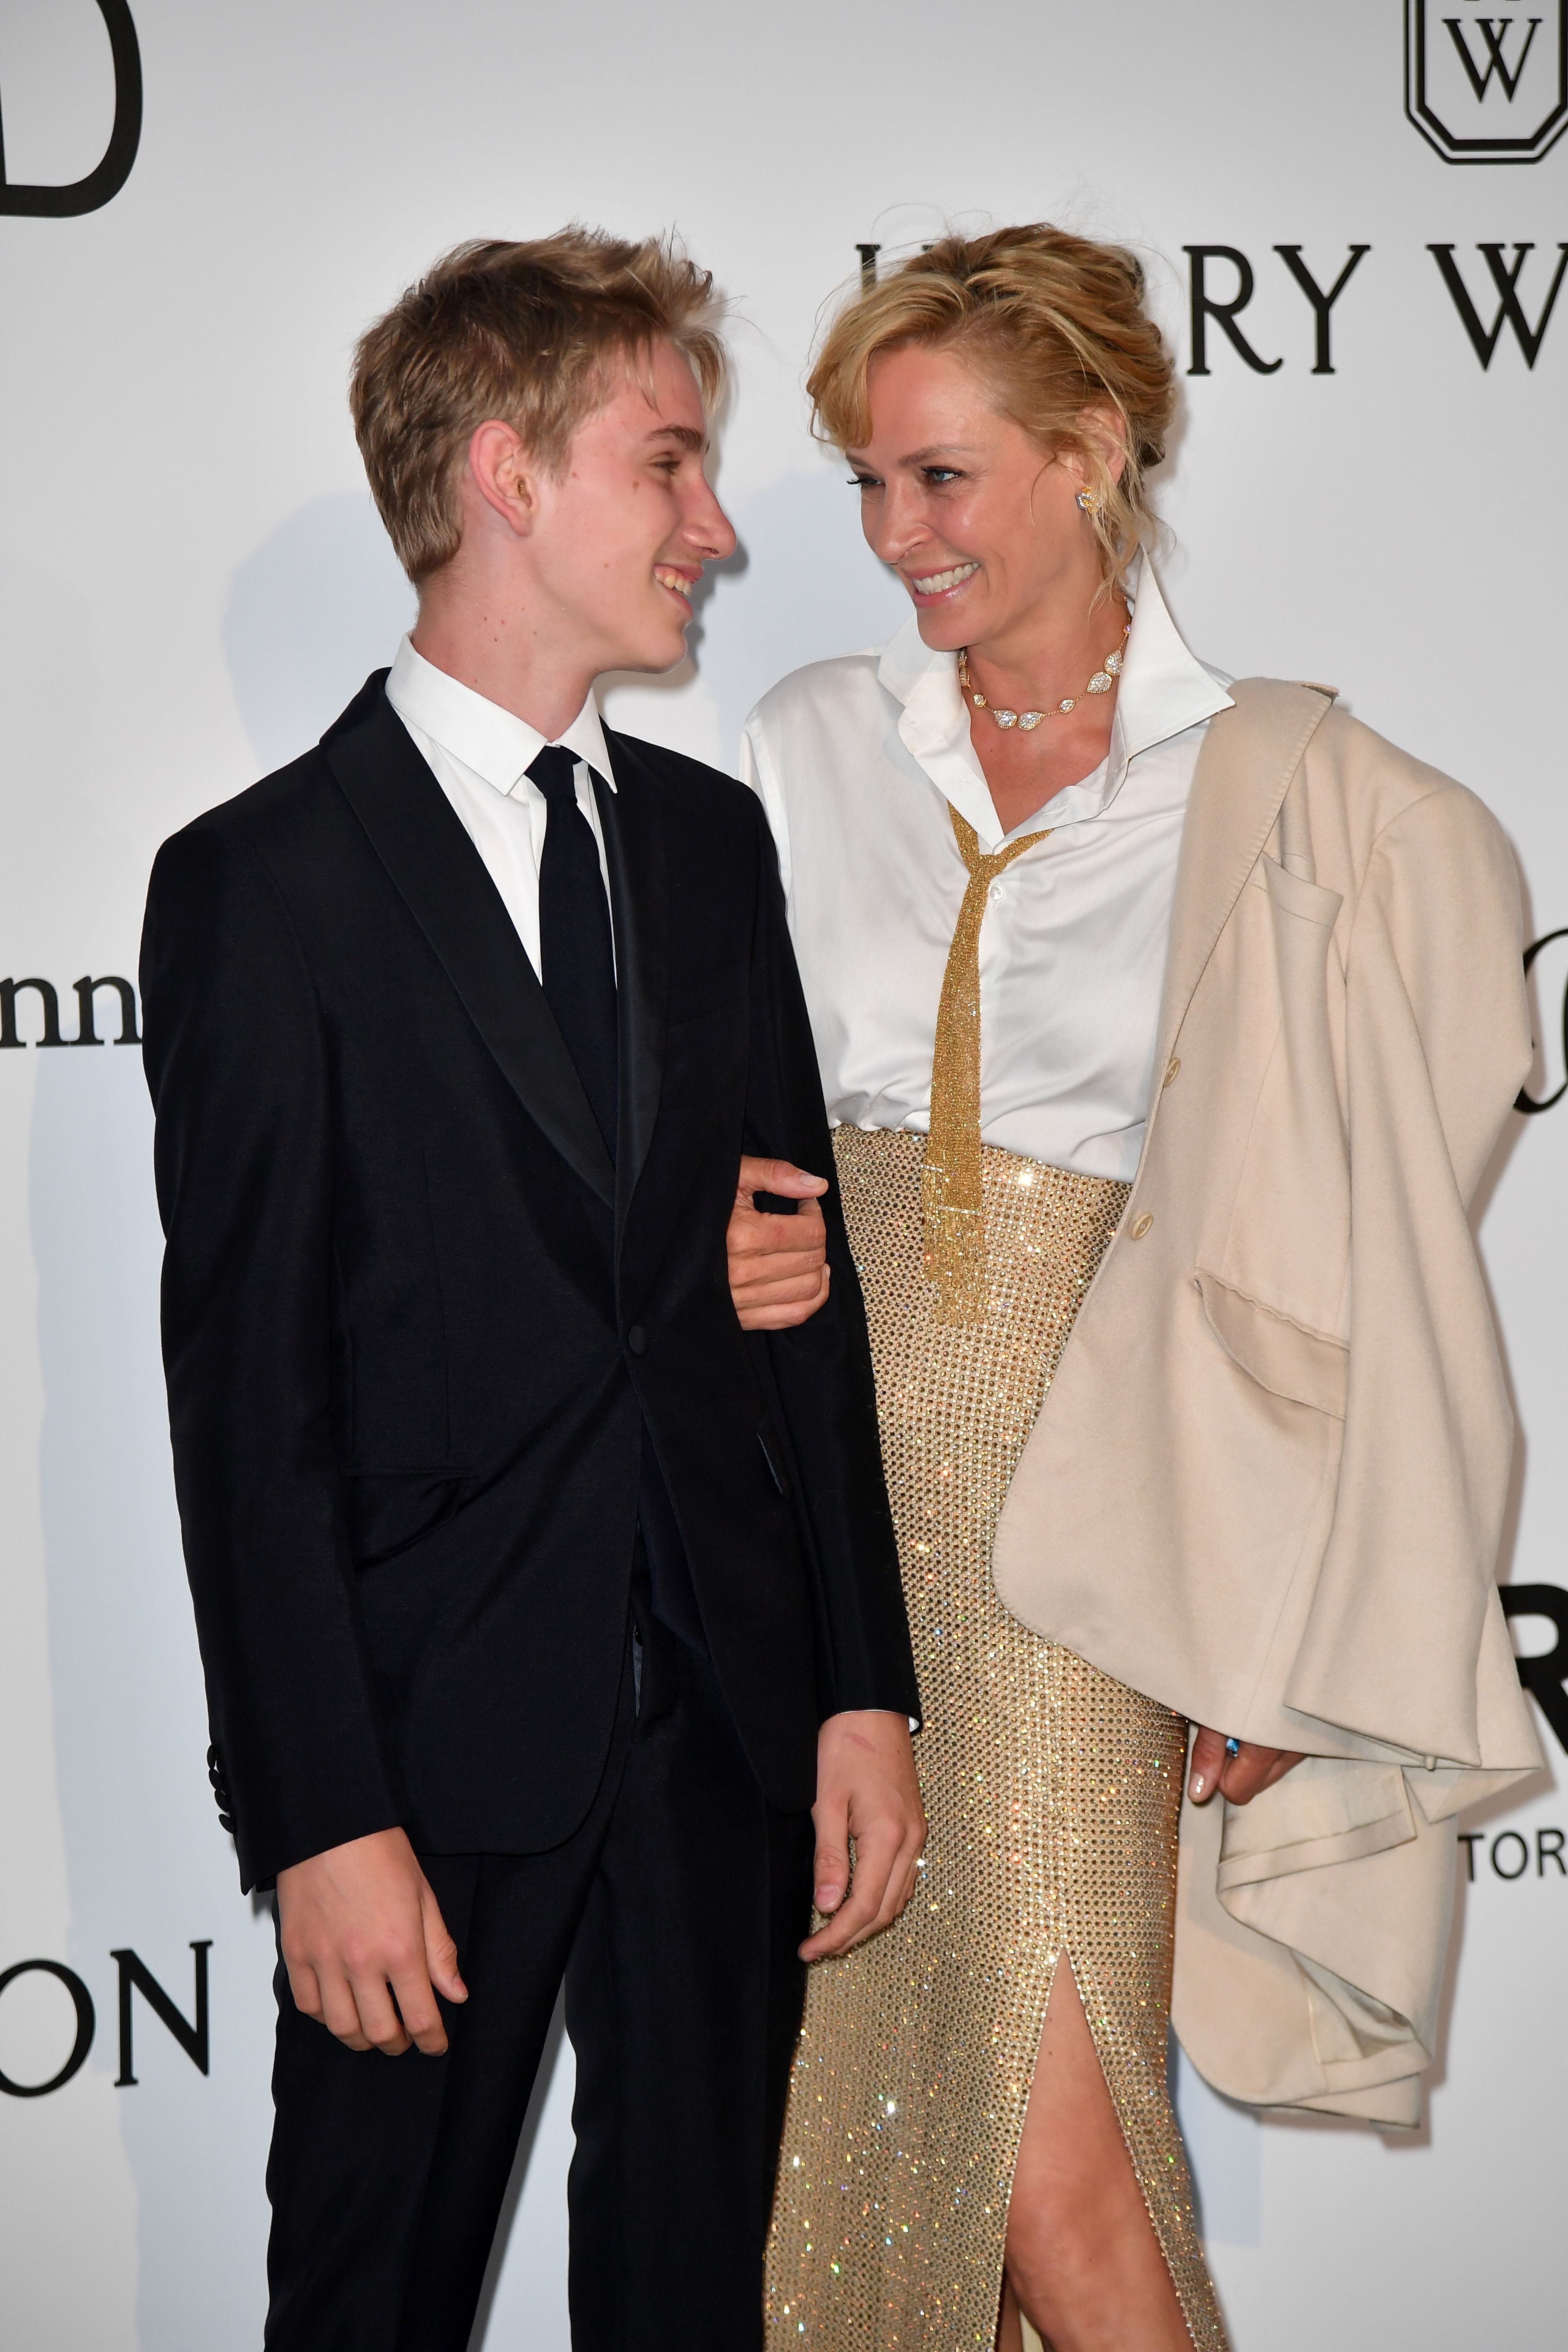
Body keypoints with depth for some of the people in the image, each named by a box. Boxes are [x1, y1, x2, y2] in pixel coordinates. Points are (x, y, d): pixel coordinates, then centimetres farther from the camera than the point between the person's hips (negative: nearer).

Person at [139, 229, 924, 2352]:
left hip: (730, 1720, 5)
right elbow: (245, 1384, -11)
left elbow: (806, 1282, 10)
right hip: (438, 1739, -5)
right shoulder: (263, 884, -8)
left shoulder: (714, 839, 10)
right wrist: (323, 1817, -14)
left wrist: (865, 1692, 5)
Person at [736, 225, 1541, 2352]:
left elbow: (1308, 1246, -2)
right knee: (832, 2097, 9)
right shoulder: (806, 748, 8)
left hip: (1065, 1514, -3)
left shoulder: (1272, 789, -2)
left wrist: (1276, 1624, -5)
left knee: (1055, 2157, -10)